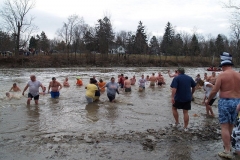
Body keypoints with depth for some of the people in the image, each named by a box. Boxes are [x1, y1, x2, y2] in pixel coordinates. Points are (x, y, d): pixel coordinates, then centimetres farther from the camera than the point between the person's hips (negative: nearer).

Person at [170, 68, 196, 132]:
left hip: (178, 98, -4)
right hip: (187, 98, 4)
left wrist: (172, 97, -25)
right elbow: (194, 87, 13)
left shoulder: (176, 78, -9)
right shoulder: (190, 78, 6)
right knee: (185, 112, 7)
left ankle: (177, 122, 21)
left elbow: (174, 88, -21)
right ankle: (185, 127, 11)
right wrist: (191, 94, 27)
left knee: (174, 108, 20)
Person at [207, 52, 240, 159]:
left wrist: (208, 100, 3)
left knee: (224, 126, 0)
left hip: (225, 102, -6)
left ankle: (227, 151, 0)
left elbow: (214, 91, -12)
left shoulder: (222, 75, -10)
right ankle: (228, 145, 35)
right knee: (231, 126, 19)